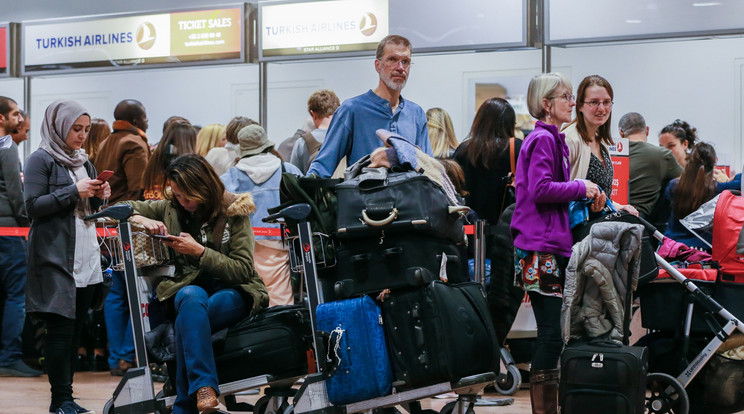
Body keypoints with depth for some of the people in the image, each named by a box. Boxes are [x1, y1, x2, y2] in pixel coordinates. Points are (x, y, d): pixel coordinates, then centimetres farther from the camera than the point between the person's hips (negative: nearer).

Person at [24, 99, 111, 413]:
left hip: (86, 259, 7)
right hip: (56, 258, -7)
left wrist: (98, 197, 3)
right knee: (61, 329, -8)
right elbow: (33, 206, -11)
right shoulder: (41, 160, -4)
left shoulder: (83, 161, 19)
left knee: (76, 330, 6)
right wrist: (74, 191, -16)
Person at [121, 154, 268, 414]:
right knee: (192, 297, -38)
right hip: (188, 287, 3)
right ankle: (204, 388, -49)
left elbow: (243, 270, -8)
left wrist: (199, 251, -18)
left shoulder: (233, 211, -3)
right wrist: (142, 220, -9)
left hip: (234, 291, -2)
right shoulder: (171, 207, 7)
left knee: (187, 320, -36)